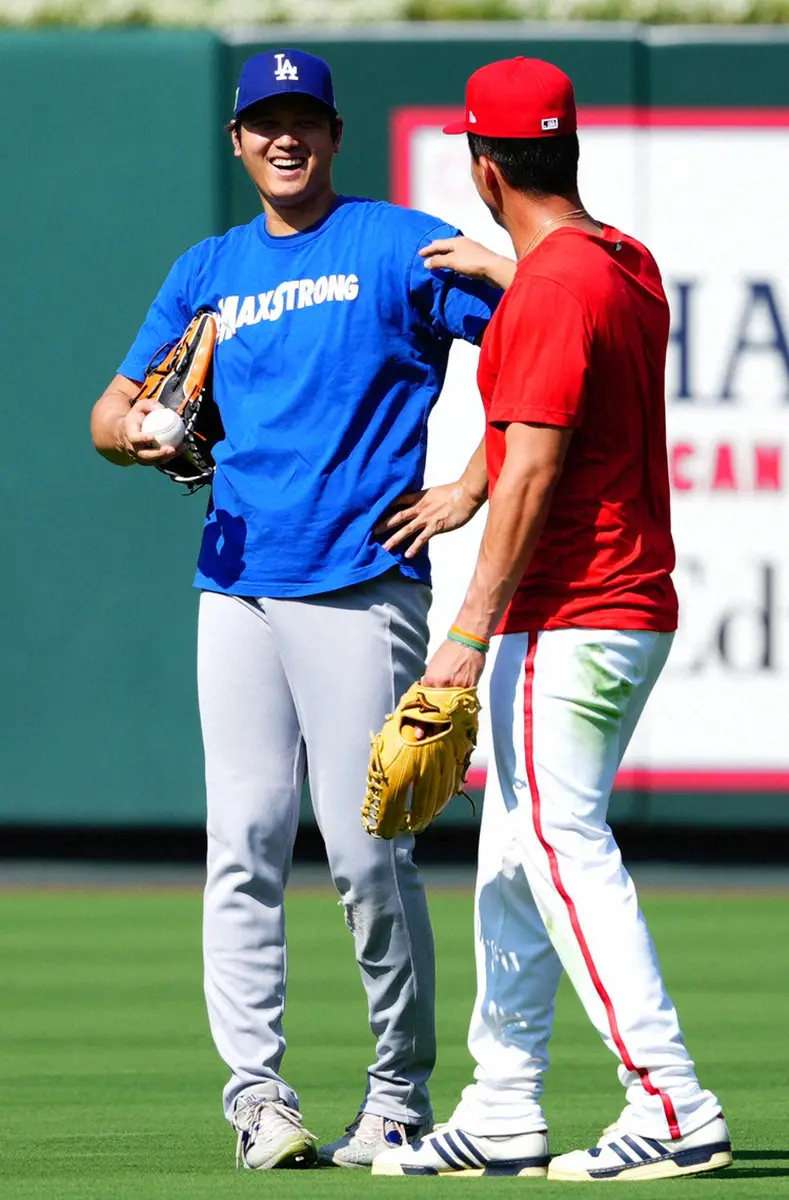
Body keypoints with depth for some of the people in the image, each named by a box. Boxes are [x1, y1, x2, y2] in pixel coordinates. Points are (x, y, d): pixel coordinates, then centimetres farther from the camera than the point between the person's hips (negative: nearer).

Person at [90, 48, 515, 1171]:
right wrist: (132, 427, -4)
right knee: (244, 845, -2)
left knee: (366, 851, -7)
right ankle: (256, 1092, -1)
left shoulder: (399, 245, 3)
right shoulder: (208, 271, 18)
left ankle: (400, 1097, 3)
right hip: (236, 589, 4)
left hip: (363, 585, -4)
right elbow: (113, 412, 19)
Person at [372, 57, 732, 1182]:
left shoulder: (550, 290, -17)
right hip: (632, 612, 10)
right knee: (515, 858, 15)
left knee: (564, 850, -11)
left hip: (569, 622, -10)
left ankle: (673, 1110, -16)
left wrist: (473, 629, -21)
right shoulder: (629, 266, 11)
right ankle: (502, 1116, 19)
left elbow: (534, 472, -22)